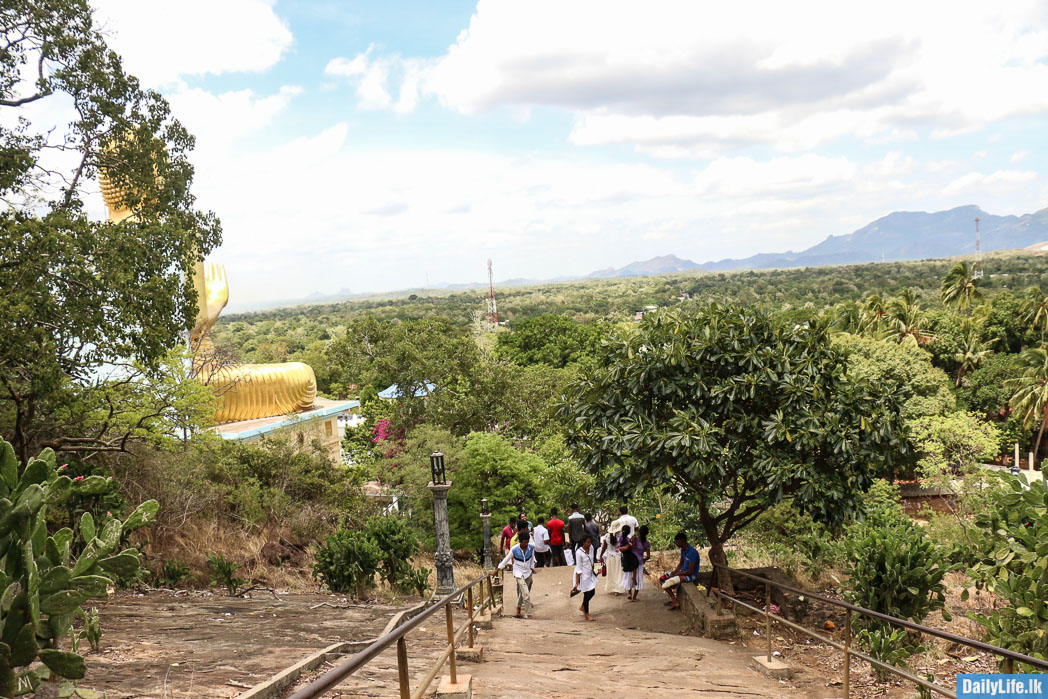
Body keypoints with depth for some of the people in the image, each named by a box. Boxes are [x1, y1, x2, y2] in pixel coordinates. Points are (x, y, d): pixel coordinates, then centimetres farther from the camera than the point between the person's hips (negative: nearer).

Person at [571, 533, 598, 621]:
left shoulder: (591, 548, -5)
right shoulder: (579, 552, -24)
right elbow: (579, 569, -20)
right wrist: (577, 583, -18)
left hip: (590, 574, 7)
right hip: (583, 576, -7)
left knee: (592, 592, 13)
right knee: (587, 594, 2)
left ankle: (582, 607, 38)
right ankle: (586, 615, 21)